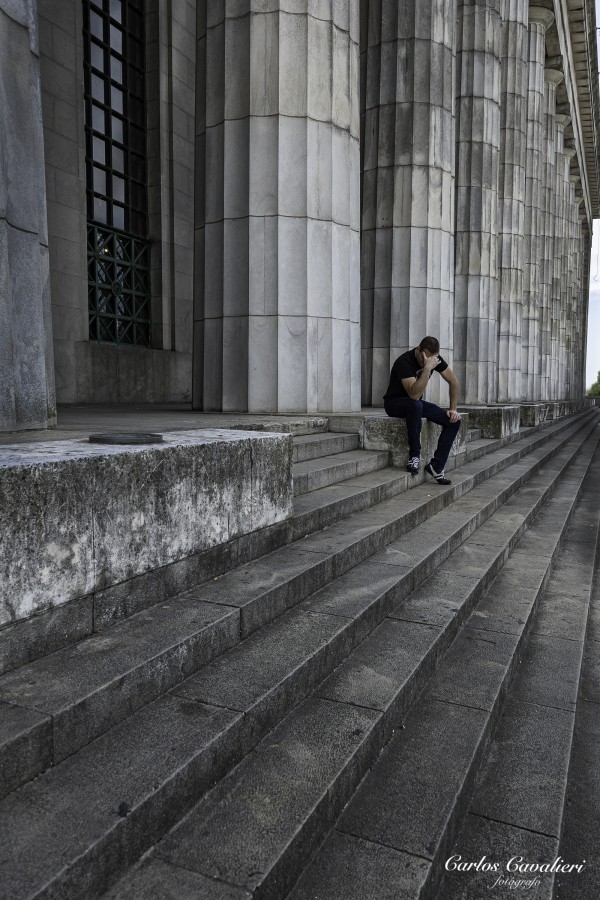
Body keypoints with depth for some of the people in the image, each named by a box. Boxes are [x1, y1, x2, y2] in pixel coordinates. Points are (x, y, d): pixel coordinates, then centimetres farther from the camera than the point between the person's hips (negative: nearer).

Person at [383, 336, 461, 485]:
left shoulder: (435, 358, -7)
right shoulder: (404, 361, -28)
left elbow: (453, 382, 3)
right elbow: (414, 395, -38)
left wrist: (453, 409, -4)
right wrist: (427, 368, -42)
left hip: (415, 403, 7)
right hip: (395, 403, -7)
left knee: (454, 421, -13)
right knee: (416, 405, -42)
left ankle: (436, 466, -12)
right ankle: (414, 456, -29)